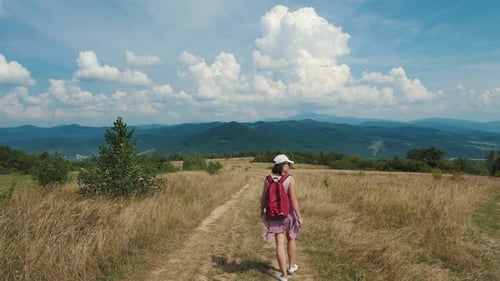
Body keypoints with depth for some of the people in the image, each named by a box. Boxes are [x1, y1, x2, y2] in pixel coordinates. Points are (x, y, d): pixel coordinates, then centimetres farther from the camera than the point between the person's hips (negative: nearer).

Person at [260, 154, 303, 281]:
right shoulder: (290, 179, -16)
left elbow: (263, 198, -1)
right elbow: (293, 199, -19)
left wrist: (262, 211, 16)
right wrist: (299, 216, -12)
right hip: (288, 213, -2)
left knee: (280, 244, 6)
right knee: (291, 238, 24)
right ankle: (291, 266, 38)